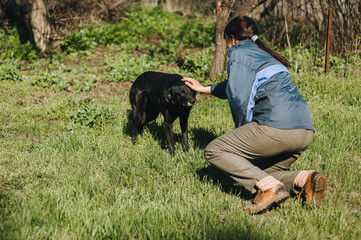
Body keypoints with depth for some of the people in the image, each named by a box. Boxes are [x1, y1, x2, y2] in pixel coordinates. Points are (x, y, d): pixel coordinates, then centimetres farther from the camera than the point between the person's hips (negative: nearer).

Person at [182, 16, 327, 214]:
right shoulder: (264, 56, 31)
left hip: (277, 126, -9)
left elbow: (240, 99, -4)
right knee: (258, 174, 22)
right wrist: (204, 89, 58)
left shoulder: (238, 53, 5)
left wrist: (242, 135, 11)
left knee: (214, 152, 3)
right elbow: (238, 85, 47)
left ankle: (270, 187, -14)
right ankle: (304, 179, -4)